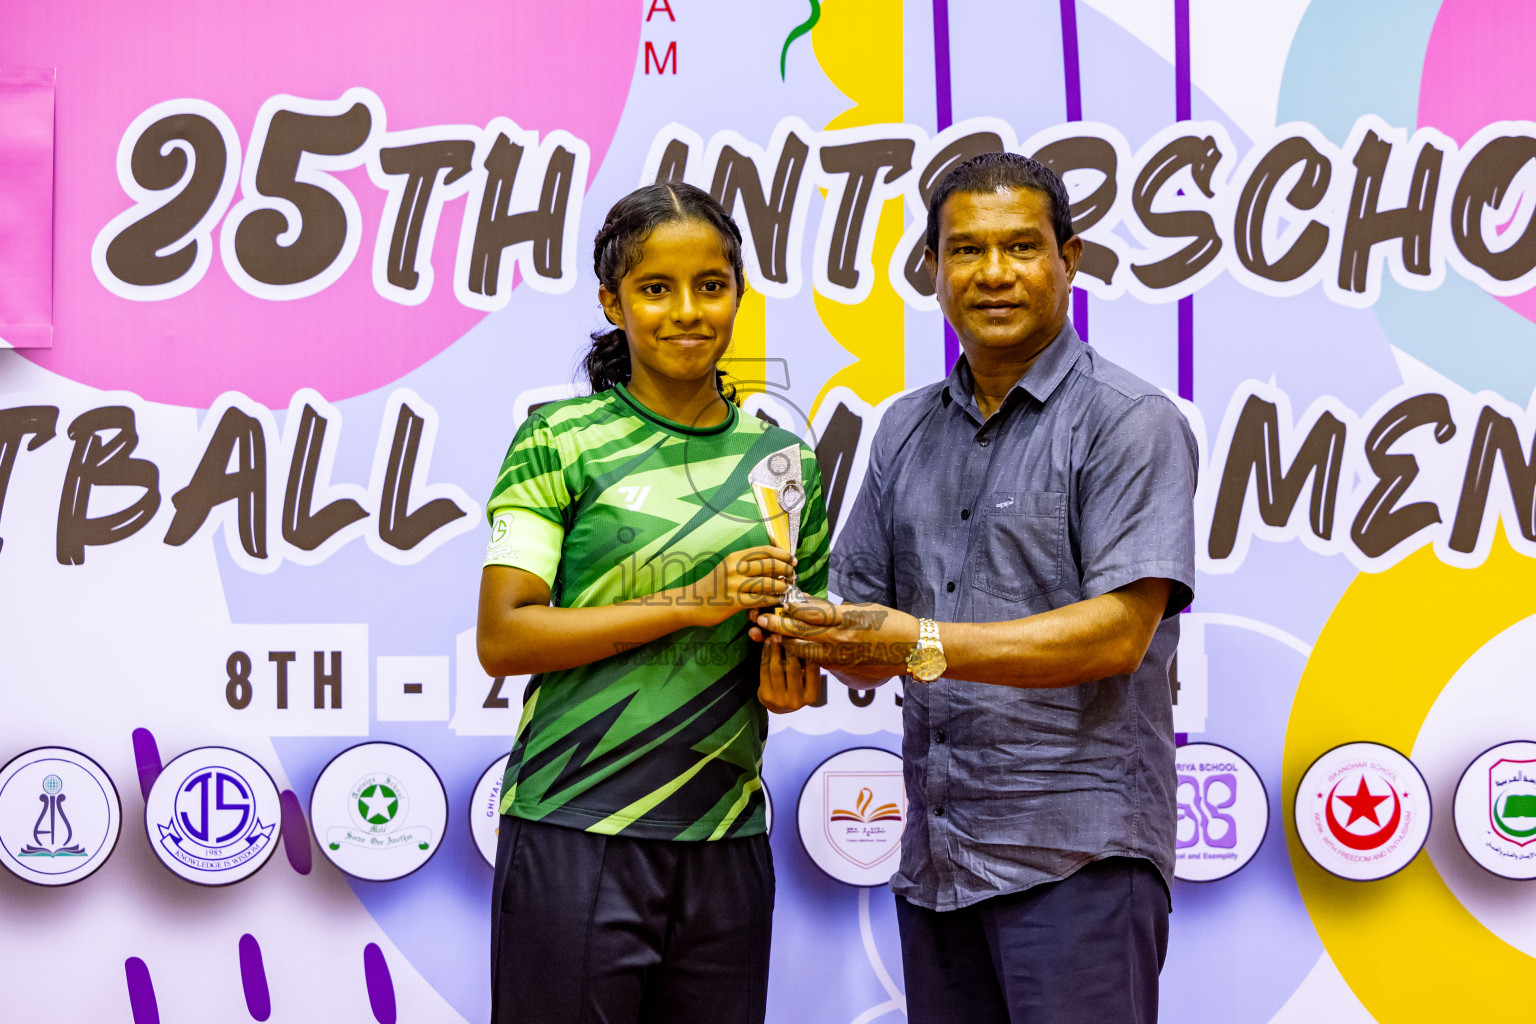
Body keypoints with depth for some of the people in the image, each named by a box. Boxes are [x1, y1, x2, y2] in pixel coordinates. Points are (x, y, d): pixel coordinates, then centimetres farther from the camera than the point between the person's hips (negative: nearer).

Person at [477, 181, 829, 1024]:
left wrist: (792, 680, -1)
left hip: (726, 842, 4)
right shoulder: (562, 440, -2)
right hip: (576, 836, -4)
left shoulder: (783, 458, 12)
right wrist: (691, 602, -16)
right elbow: (501, 637, -10)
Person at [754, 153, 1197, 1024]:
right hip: (936, 857, 6)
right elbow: (868, 631, 17)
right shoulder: (907, 430, 16)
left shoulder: (1130, 422, -5)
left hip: (1077, 853, -6)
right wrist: (808, 634, -6)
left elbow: (1118, 632, -16)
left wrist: (923, 644, -22)